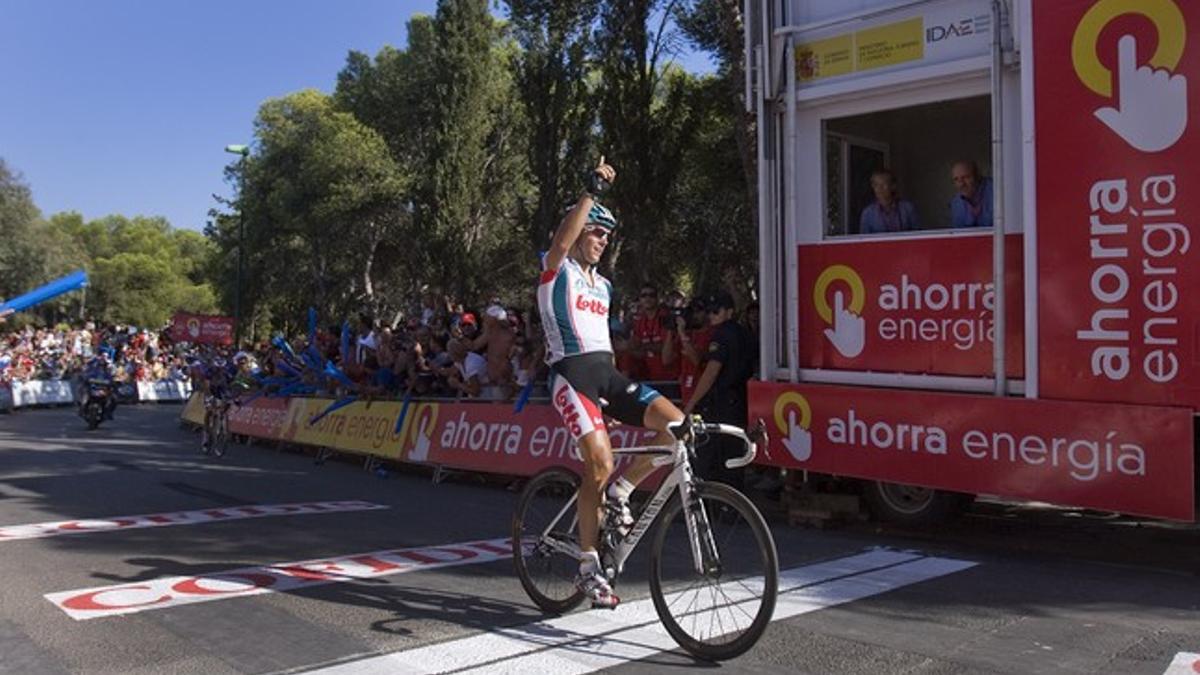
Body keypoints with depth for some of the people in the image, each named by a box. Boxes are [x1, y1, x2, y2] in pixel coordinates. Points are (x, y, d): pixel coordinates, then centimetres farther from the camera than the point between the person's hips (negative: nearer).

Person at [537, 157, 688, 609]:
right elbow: (561, 241, -20)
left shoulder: (603, 285, 25)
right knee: (600, 464, -21)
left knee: (675, 423, -14)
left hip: (607, 372, 7)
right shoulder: (557, 271, 3)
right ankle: (588, 568, -7)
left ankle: (619, 493, 5)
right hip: (571, 373, -7)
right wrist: (592, 191, -24)